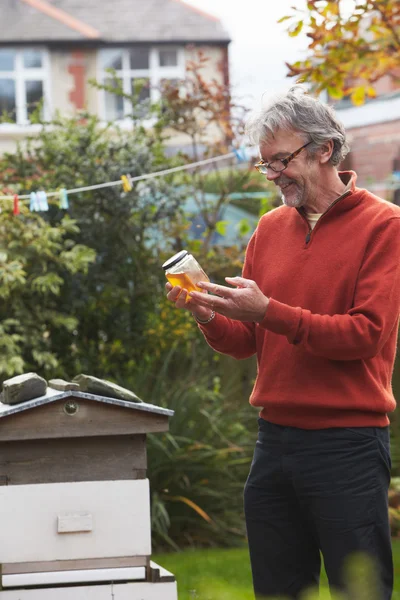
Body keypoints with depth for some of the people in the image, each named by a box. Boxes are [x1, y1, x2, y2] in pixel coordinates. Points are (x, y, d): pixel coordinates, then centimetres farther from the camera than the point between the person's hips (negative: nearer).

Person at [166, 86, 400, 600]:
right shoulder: (271, 228, 13)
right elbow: (246, 342, 14)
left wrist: (269, 311, -18)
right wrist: (209, 317, -7)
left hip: (348, 442, -6)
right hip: (275, 438, 6)